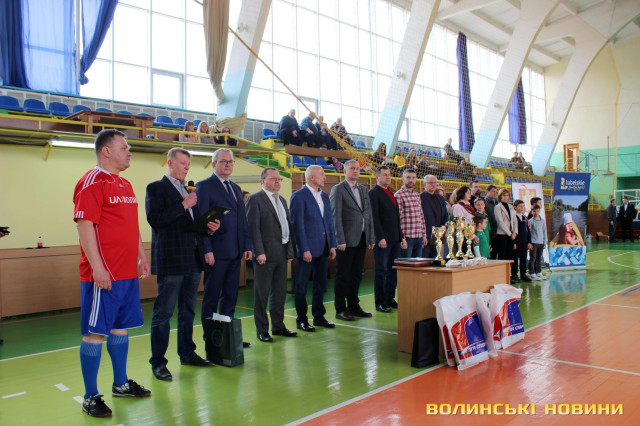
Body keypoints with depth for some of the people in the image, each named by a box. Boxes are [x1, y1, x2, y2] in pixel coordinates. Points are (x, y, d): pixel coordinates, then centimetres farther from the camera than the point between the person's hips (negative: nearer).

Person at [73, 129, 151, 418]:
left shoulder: (125, 185, 16)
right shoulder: (92, 183, -10)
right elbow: (84, 226, -17)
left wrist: (142, 257, 18)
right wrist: (97, 267, -20)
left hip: (128, 274, 8)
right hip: (103, 275, -8)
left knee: (121, 327, 16)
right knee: (95, 332, 0)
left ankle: (121, 384, 29)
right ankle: (90, 397, 11)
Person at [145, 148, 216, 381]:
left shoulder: (189, 191, 18)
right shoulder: (156, 188, -4)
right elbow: (154, 219, -18)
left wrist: (208, 226, 2)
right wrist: (183, 205, -19)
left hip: (192, 259, 7)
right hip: (170, 261, -7)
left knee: (188, 311, 15)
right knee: (164, 312, -1)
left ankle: (187, 354, 26)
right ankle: (158, 362, 8)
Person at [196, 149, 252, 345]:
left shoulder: (236, 188, 18)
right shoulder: (204, 186, -4)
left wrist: (247, 245, 10)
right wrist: (207, 250, -16)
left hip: (235, 252, 7)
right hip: (216, 252, -7)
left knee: (230, 296, 12)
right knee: (211, 297, 3)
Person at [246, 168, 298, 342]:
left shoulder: (282, 200, 17)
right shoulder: (255, 199, -6)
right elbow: (253, 228, -13)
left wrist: (290, 251, 11)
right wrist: (259, 252, -18)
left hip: (282, 253, 7)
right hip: (265, 255, -7)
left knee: (280, 292, 13)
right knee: (262, 293, 2)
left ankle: (278, 326, 26)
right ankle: (262, 330, 12)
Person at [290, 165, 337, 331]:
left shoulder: (324, 196, 13)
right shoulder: (299, 196, -9)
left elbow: (329, 221, 15)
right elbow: (298, 225, -13)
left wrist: (332, 245, 9)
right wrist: (304, 249, -16)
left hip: (323, 249, 7)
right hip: (307, 248, -7)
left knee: (320, 285, 14)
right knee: (301, 286, 4)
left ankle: (319, 317, 26)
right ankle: (301, 320, 15)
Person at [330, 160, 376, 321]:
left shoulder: (363, 190, 16)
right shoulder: (338, 189, -5)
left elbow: (369, 215, 16)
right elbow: (335, 216, -11)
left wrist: (371, 238, 10)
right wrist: (340, 240, -16)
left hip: (361, 240, 7)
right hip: (347, 240, -6)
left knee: (356, 275, 13)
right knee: (343, 276, 1)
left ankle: (353, 306, 24)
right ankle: (340, 309, 10)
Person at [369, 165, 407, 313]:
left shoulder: (390, 193, 19)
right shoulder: (373, 193, -7)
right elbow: (374, 217, -14)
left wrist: (401, 236, 17)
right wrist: (380, 238, -18)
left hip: (395, 239, 8)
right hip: (383, 239, -8)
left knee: (393, 270, 10)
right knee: (381, 271, -1)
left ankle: (390, 299, 19)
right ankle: (380, 302, 7)